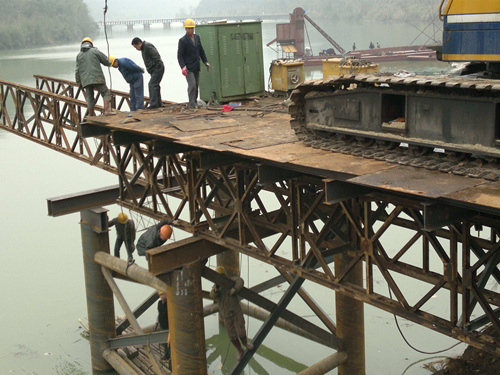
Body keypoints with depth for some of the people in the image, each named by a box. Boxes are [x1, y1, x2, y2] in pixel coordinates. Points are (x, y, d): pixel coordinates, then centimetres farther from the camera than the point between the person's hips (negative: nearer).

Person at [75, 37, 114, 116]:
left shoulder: (79, 55, 14)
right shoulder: (95, 51, 3)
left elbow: (77, 71, 12)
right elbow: (107, 62, 5)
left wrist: (79, 83, 18)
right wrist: (109, 63, 28)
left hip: (85, 80, 4)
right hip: (97, 78, -4)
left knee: (90, 98, 9)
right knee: (106, 93, 1)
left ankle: (91, 114, 13)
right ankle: (107, 110, -14)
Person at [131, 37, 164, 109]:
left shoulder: (147, 46, -13)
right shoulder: (143, 48, 20)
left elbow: (156, 56, -22)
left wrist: (159, 66, -23)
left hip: (157, 69, -11)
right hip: (154, 70, 11)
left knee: (152, 85, -16)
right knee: (155, 85, 13)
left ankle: (153, 104, -20)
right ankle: (158, 104, 18)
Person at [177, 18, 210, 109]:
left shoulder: (197, 37, 11)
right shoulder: (183, 40, -9)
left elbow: (201, 51, 20)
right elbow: (179, 55, -11)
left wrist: (206, 62, 16)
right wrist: (183, 67, -22)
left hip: (196, 67, 6)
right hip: (188, 67, -6)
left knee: (196, 85, 9)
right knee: (192, 84, -16)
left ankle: (195, 102, 19)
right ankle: (192, 105, -13)